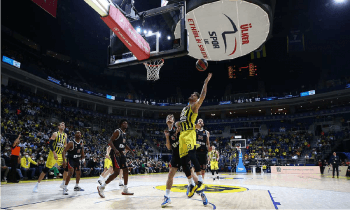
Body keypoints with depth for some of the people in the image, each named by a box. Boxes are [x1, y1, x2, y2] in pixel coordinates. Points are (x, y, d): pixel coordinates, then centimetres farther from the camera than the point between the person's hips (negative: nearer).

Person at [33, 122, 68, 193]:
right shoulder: (55, 134, -11)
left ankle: (63, 183, 21)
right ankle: (37, 185, 7)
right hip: (53, 154, -6)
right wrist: (54, 153, -24)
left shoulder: (65, 135, 8)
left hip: (60, 155, 6)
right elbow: (50, 144, -16)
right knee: (46, 169, -6)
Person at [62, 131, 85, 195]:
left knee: (78, 173, 17)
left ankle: (76, 186, 35)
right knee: (70, 173, -22)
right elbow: (64, 151, -23)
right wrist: (64, 161, -34)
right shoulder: (71, 143, -21)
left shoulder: (82, 143, -1)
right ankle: (65, 188, -12)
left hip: (77, 160, 7)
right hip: (71, 159, -7)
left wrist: (83, 159, 11)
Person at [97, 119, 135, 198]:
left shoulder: (125, 134, 16)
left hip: (121, 153, 9)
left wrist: (130, 150, 21)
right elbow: (110, 141, -19)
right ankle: (101, 187, -3)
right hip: (115, 153, -9)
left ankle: (125, 190, 19)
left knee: (125, 170, 9)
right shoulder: (117, 131, -11)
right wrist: (115, 150, -33)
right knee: (117, 172, -15)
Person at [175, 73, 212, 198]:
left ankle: (200, 181, -21)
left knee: (192, 156, -24)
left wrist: (206, 83, -9)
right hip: (182, 135, 8)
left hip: (190, 134, -8)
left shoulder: (195, 106, 5)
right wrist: (177, 124, 16)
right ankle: (191, 184, 13)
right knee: (183, 161, 4)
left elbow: (202, 96, -10)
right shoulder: (184, 109, 27)